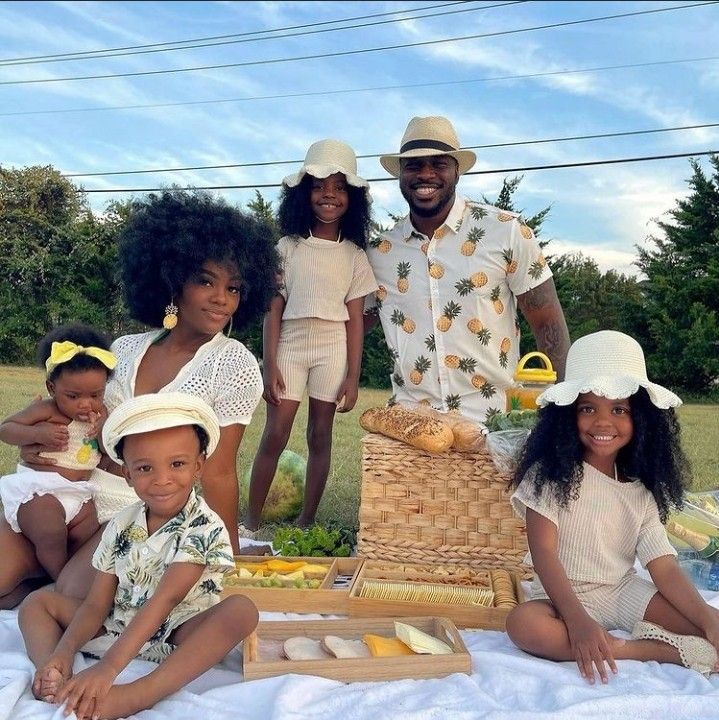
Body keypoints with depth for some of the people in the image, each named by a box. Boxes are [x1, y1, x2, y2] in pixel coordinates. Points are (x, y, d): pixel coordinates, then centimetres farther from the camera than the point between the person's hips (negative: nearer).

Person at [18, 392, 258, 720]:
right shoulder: (120, 526, -1)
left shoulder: (206, 529, -17)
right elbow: (97, 603, -3)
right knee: (38, 601, 3)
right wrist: (63, 652, -23)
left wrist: (109, 666, -36)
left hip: (177, 634, -5)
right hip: (118, 628, 6)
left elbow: (165, 598, -27)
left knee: (241, 610, -33)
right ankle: (57, 684, -25)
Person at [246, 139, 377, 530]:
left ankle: (306, 521, 18)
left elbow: (355, 320, 3)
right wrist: (270, 365, -7)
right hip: (289, 347, -1)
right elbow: (273, 310, 0)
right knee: (275, 434, -3)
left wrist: (353, 377, -1)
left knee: (320, 436, 6)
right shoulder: (288, 248, 2)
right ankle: (251, 520, 9)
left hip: (332, 350, 1)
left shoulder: (354, 256, 5)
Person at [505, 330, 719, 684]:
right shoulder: (551, 475, -9)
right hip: (561, 596, -2)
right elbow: (544, 553, -17)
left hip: (623, 592, 2)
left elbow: (665, 567, -4)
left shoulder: (642, 491, 3)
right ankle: (630, 650, -27)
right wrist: (578, 621, -30)